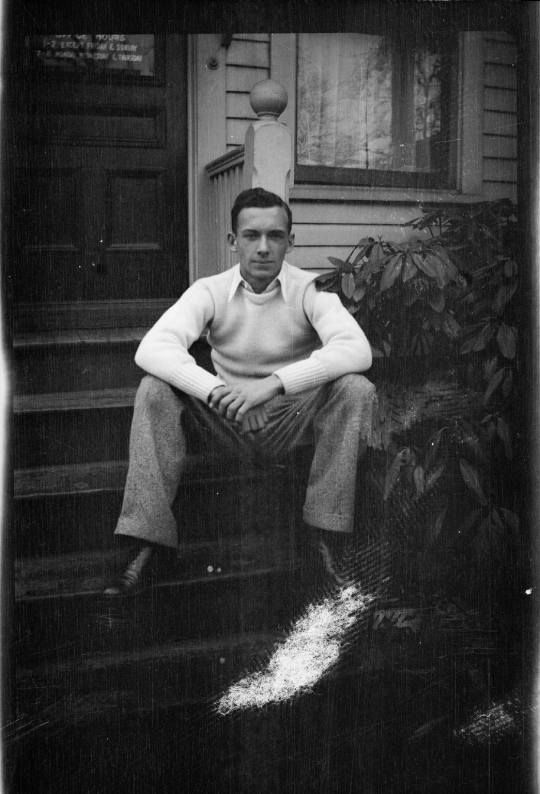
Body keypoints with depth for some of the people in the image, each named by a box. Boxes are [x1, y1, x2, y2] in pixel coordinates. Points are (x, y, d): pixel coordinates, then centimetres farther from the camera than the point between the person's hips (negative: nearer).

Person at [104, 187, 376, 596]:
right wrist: (212, 389, -39)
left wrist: (274, 383, -37)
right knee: (155, 389, -22)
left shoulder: (310, 290, -9)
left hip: (294, 423, -1)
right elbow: (152, 348, -21)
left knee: (356, 389, -28)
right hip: (227, 425, 1)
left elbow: (357, 350, -27)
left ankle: (329, 535, -21)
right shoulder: (210, 291, -5)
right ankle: (146, 544, -23)